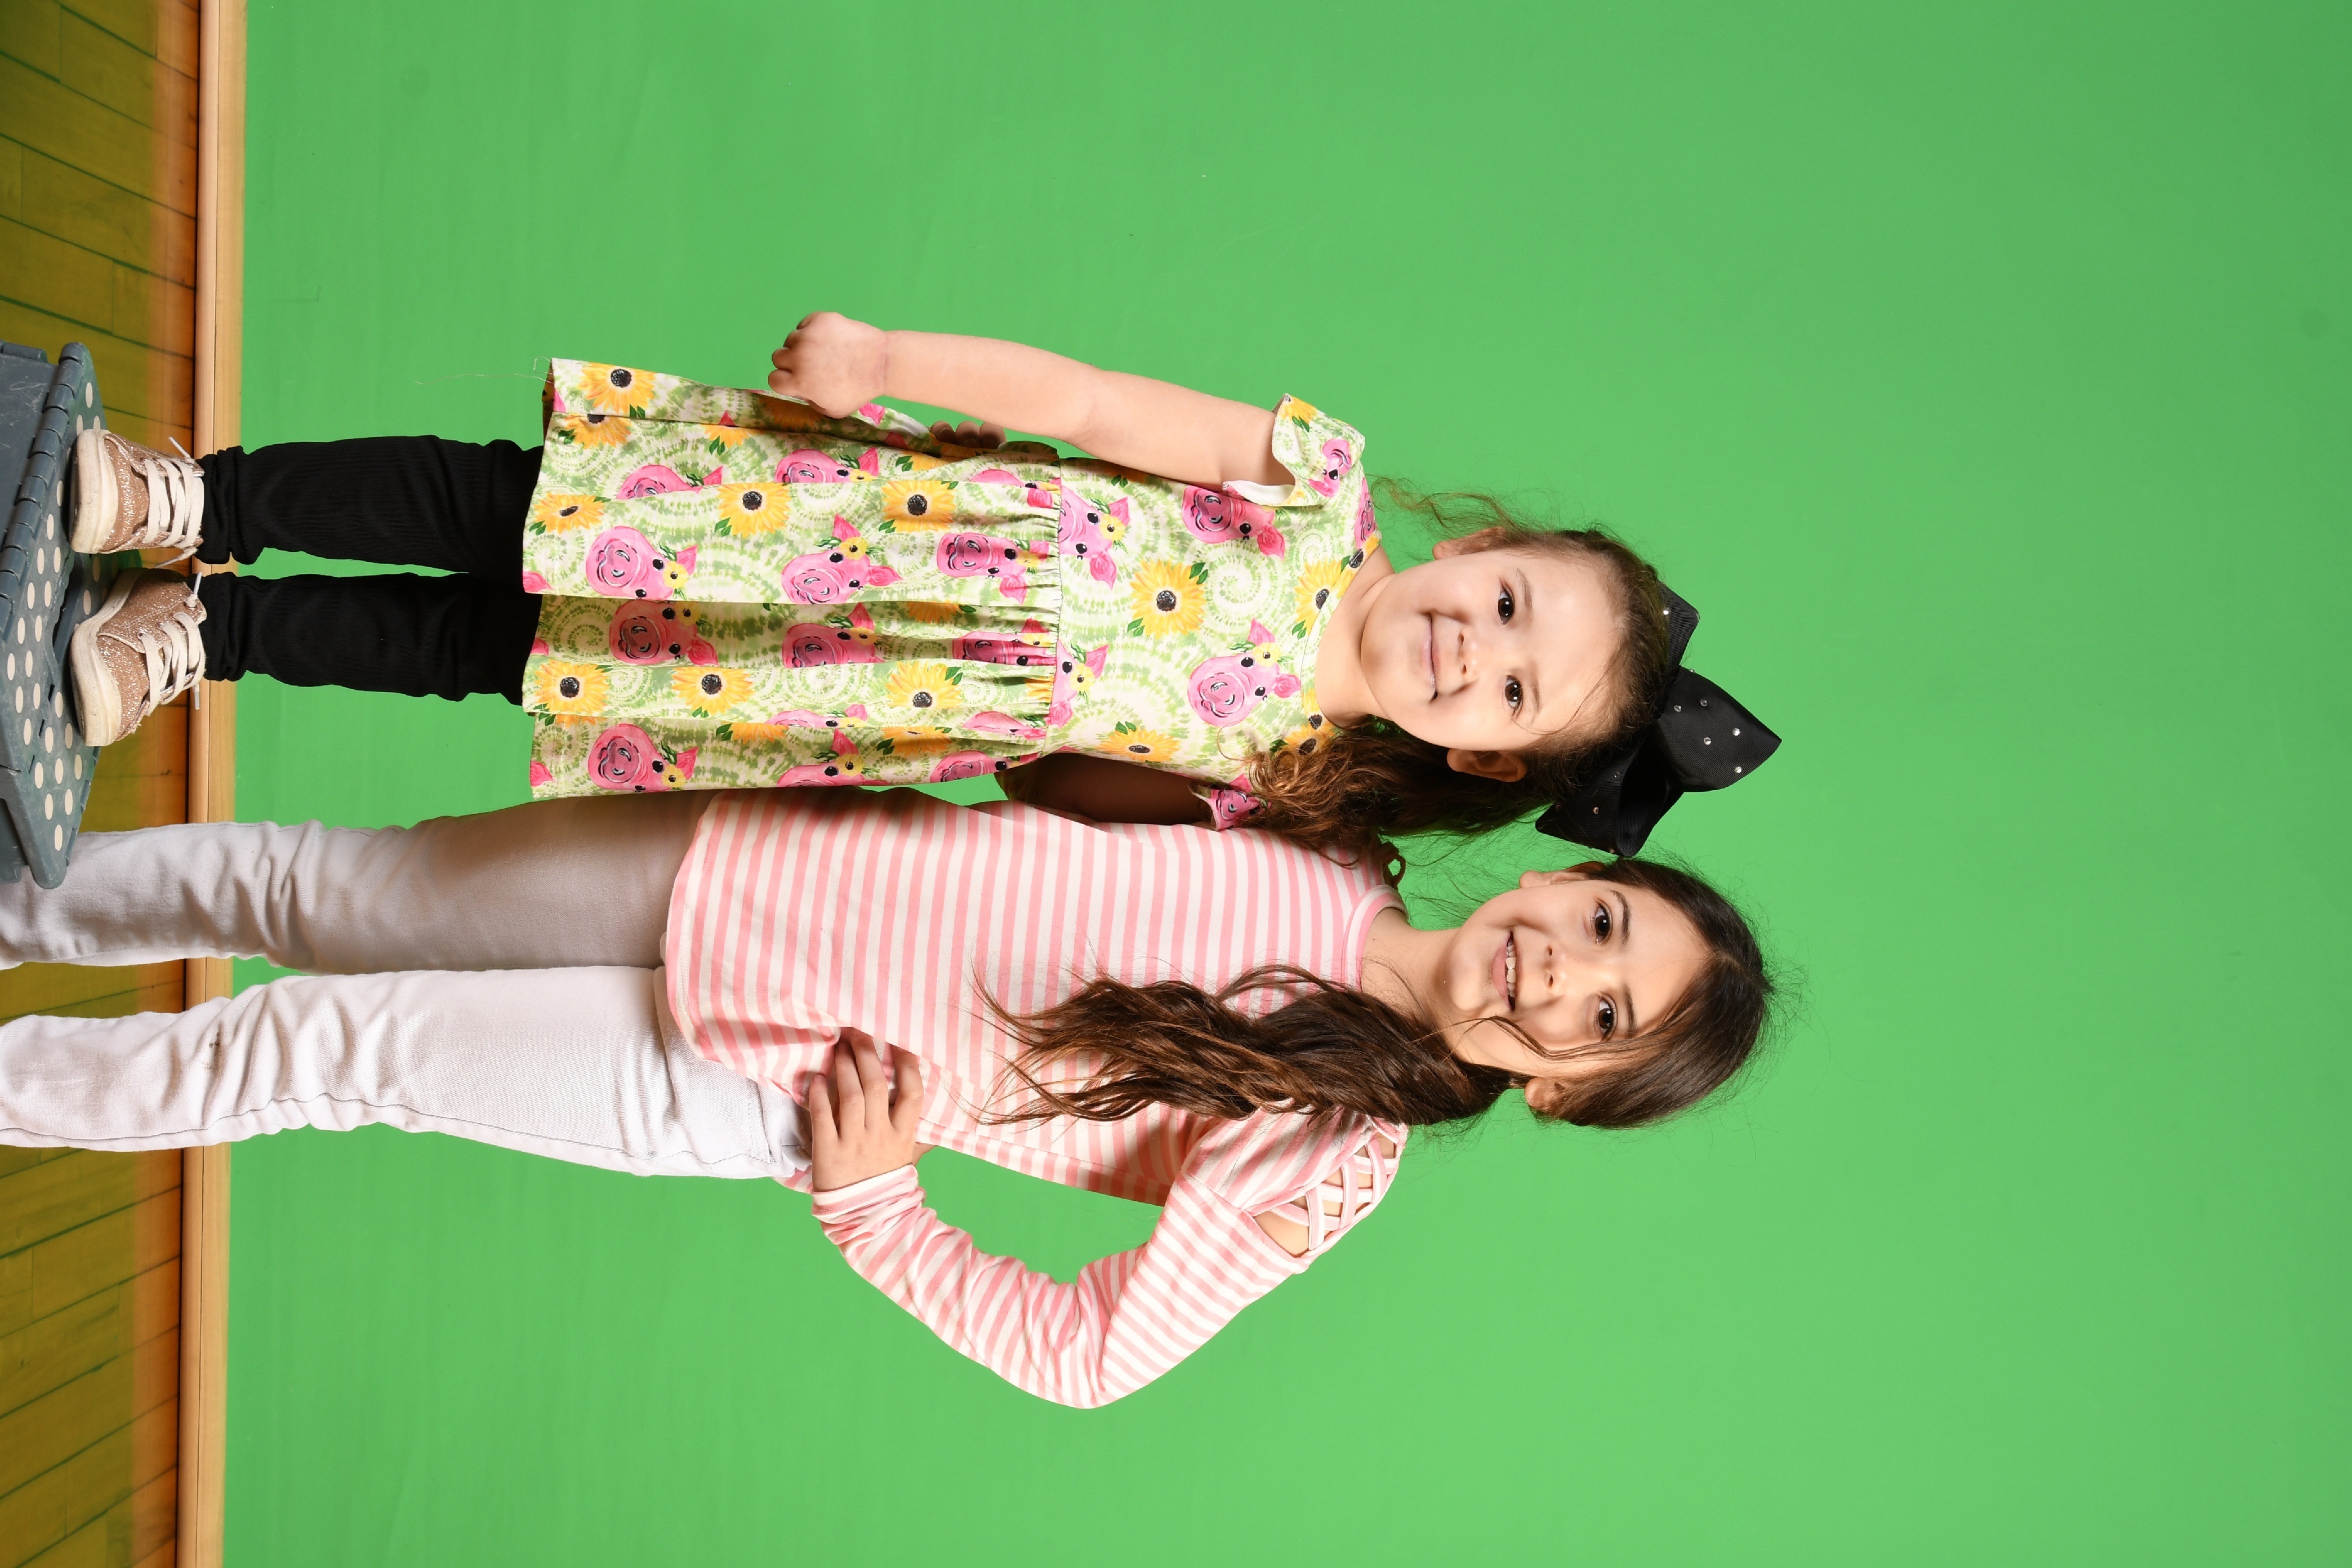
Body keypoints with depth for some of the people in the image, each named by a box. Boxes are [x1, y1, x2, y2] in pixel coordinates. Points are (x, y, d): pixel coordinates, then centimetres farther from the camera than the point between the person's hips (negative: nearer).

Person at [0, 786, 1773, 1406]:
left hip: (751, 1090, -4)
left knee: (320, 1044, -1)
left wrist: (870, 1201, -13)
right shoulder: (1333, 832, -4)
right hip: (746, 853, 4)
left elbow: (1090, 1353, -13)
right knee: (305, 883, 11)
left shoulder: (1322, 1165, -16)